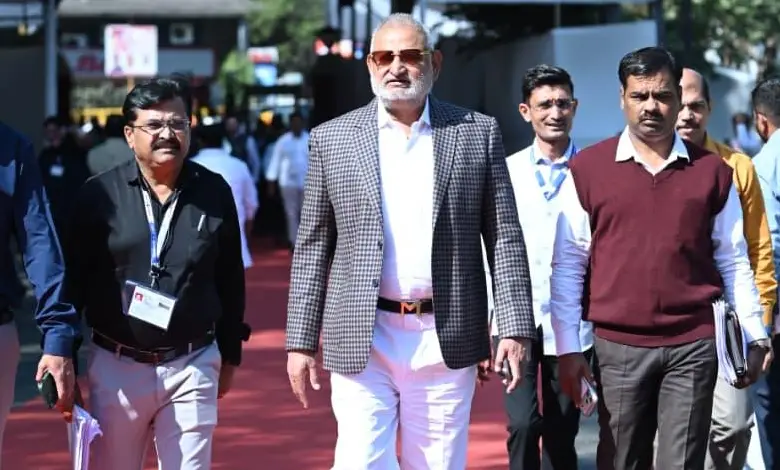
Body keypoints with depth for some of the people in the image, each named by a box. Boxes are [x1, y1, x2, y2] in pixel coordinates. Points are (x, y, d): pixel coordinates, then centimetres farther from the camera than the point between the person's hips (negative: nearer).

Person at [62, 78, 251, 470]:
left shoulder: (214, 193, 1)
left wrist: (230, 354, 12)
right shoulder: (100, 194, -4)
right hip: (116, 364, 0)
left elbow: (231, 280, 9)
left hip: (193, 366, 1)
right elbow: (74, 279, 1)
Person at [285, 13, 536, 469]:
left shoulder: (477, 132, 4)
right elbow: (313, 247, 6)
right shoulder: (332, 139, 5)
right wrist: (301, 341, 2)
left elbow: (505, 239, 3)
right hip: (361, 343, 0)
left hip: (446, 340, 0)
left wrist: (515, 328, -5)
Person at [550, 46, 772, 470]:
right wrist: (568, 348, -1)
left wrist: (755, 335, 7)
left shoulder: (711, 171, 5)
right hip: (618, 345, 0)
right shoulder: (587, 169, 2)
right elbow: (568, 266, 3)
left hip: (694, 345, 0)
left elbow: (733, 261, 10)